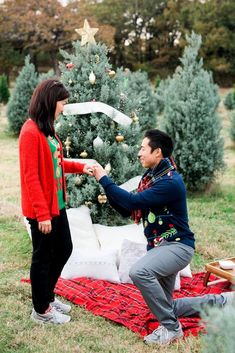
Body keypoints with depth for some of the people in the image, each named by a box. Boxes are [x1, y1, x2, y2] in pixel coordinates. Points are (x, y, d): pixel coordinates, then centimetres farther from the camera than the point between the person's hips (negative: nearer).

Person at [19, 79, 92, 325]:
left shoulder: (47, 129, 9)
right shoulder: (30, 132, -20)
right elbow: (30, 176, -22)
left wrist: (80, 167, 5)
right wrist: (42, 213, -22)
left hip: (57, 204, 10)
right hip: (41, 210, -9)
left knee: (64, 249, 20)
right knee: (43, 257, 5)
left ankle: (47, 296, 37)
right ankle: (41, 310, 22)